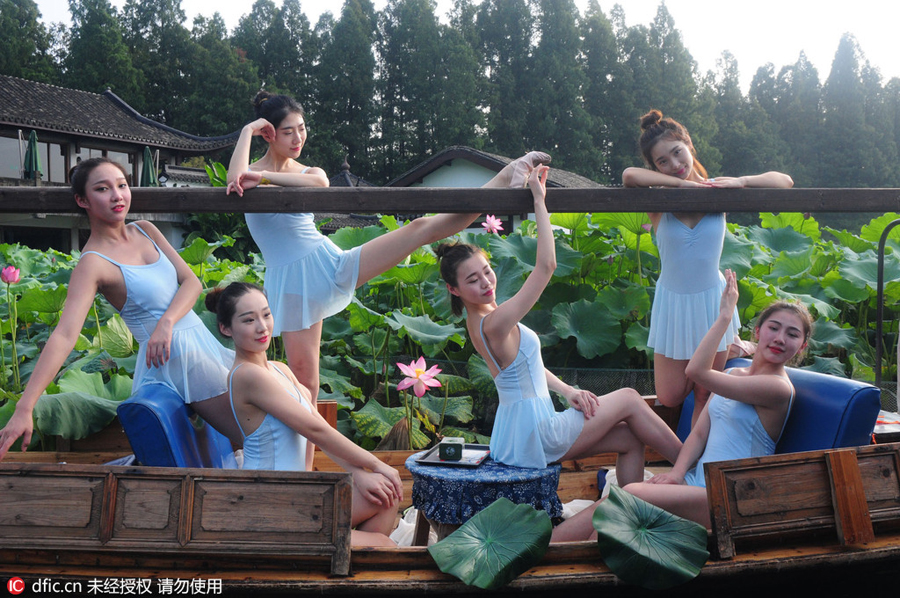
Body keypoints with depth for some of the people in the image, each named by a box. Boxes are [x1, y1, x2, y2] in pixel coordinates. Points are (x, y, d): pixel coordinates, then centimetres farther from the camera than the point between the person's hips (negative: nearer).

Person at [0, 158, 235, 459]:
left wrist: (167, 321, -20)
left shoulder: (145, 231, 4)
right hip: (173, 354, -8)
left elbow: (191, 281, 0)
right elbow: (64, 336, -27)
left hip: (198, 336, 8)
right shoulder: (93, 264, -17)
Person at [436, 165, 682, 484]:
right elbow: (546, 266, -30)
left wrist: (567, 391, 0)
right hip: (534, 434, -9)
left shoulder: (478, 319, 7)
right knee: (629, 398, 3)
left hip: (526, 429, 9)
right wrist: (539, 199, -26)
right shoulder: (493, 324, -24)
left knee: (631, 439, 12)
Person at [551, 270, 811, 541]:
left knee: (631, 495, -26)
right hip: (696, 483, 7)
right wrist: (677, 473, -5)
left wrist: (725, 316, -7)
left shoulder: (779, 388, -10)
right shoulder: (733, 374, 17)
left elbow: (697, 370, -15)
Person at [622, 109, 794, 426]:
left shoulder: (716, 189, -6)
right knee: (669, 398, 11)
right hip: (672, 302, 0)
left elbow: (784, 181, -3)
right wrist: (682, 183, -26)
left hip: (712, 298, 0)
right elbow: (629, 175, -36)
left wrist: (740, 182, -19)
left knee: (704, 396, 5)